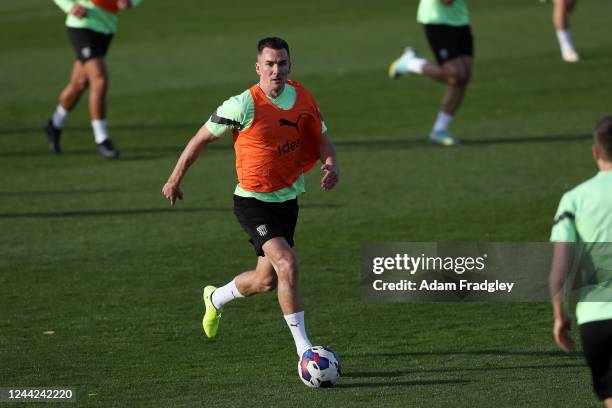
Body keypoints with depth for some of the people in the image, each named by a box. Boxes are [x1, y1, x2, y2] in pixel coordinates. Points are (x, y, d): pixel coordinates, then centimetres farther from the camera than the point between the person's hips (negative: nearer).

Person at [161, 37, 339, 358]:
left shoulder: (302, 97, -2)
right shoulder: (243, 106, -18)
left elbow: (321, 138, 11)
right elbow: (202, 138, -6)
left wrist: (331, 164, -11)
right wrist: (175, 179, 2)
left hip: (288, 199, 7)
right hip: (252, 202, -7)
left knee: (266, 280, 16)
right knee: (287, 264, -25)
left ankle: (216, 298, 48)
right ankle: (304, 349, -21)